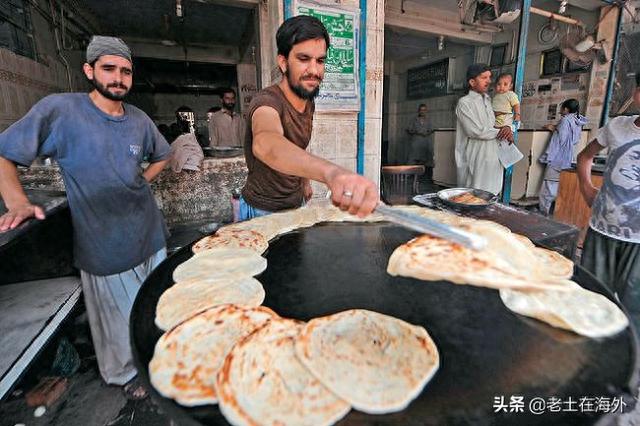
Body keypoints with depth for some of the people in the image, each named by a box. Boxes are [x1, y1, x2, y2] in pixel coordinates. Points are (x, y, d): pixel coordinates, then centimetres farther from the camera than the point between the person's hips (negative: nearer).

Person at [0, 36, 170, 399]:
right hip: (103, 246, -4)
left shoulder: (140, 119, 3)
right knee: (119, 314, 13)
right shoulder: (59, 110, -9)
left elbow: (161, 156, 20)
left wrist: (139, 183, 7)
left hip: (151, 235, 4)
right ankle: (127, 372, 40)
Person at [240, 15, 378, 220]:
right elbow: (265, 143, -52)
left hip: (295, 204, 7)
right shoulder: (266, 101, -28)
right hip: (262, 211, -7)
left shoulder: (309, 103, -1)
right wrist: (331, 172, -68)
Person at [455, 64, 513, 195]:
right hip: (473, 162, -7)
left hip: (491, 160, 7)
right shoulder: (465, 102, -6)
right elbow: (475, 131, -16)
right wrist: (500, 132, -5)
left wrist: (508, 129, -4)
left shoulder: (488, 101, 19)